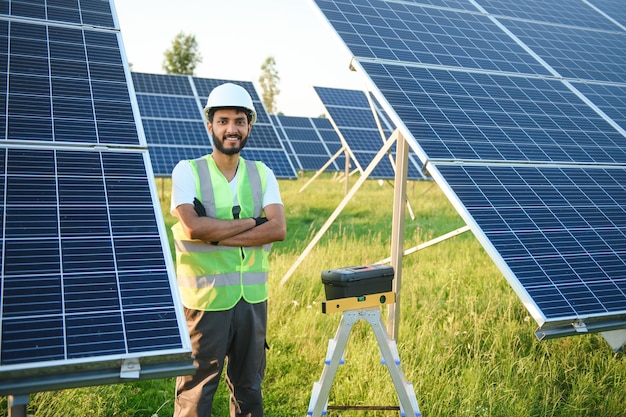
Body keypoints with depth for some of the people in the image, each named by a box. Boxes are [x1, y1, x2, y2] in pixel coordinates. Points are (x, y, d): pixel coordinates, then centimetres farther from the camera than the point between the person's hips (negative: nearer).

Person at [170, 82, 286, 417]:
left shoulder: (262, 174, 5)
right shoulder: (188, 171, -4)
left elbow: (278, 229, -9)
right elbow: (193, 227, -19)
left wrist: (215, 236, -17)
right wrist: (253, 221, -12)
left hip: (252, 297, 3)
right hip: (205, 298, -3)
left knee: (249, 384, 16)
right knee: (197, 387, 7)